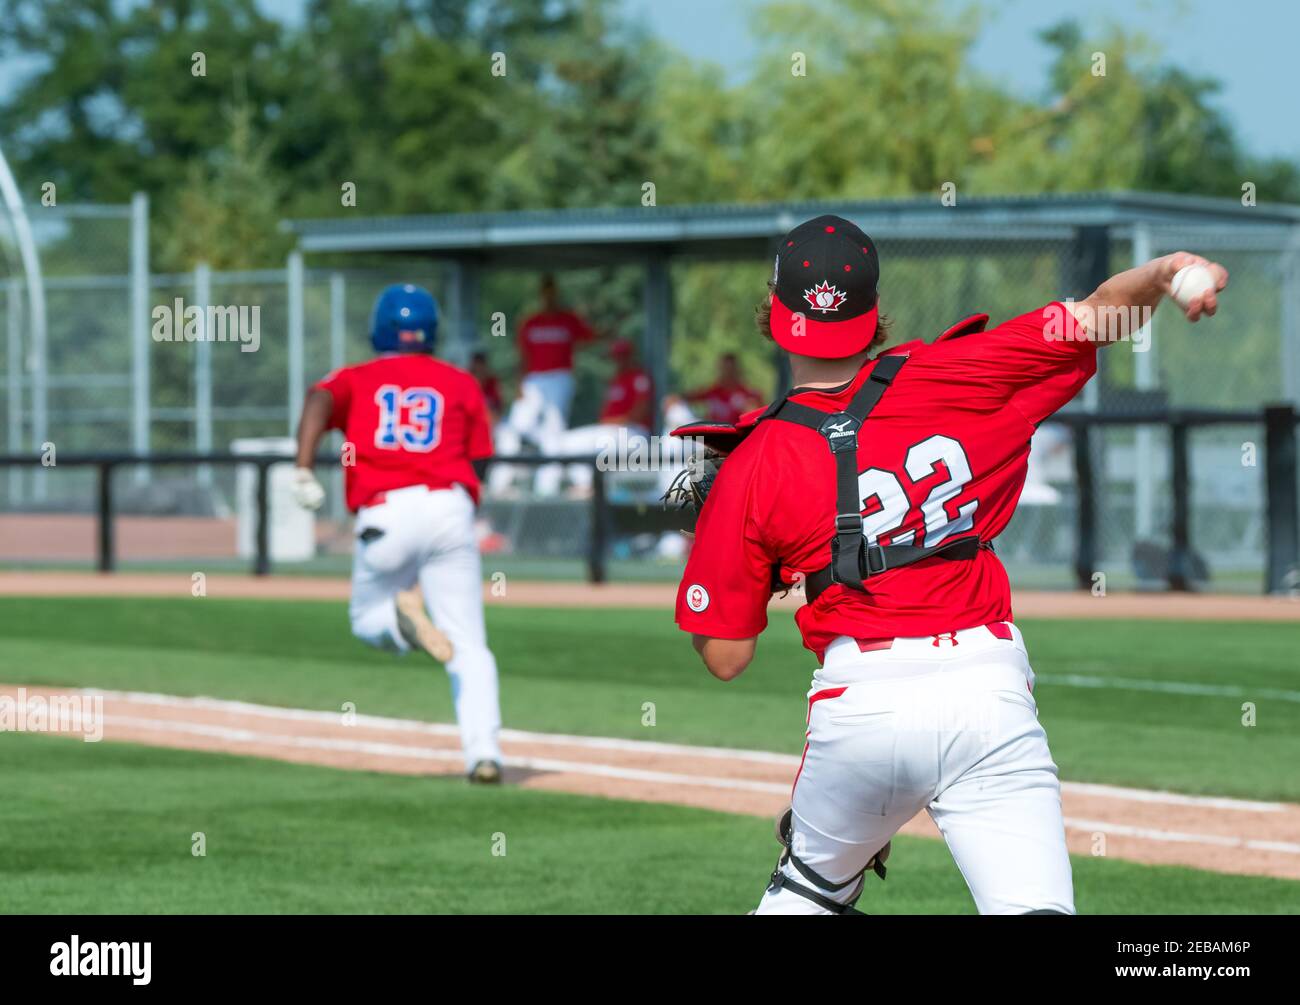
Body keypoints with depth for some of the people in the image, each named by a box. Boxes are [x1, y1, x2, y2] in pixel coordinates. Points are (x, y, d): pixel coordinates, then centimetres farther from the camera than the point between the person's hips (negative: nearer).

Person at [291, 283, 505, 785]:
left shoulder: (355, 380, 17)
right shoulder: (461, 384, 18)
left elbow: (319, 400, -6)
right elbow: (477, 463, 11)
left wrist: (303, 470, -17)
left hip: (384, 514, 0)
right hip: (451, 508, 1)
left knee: (367, 619, 23)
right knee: (468, 644, 3)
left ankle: (403, 615, -12)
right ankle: (483, 751, -16)